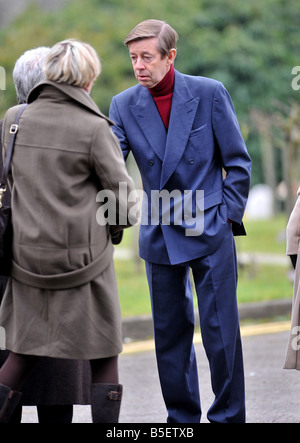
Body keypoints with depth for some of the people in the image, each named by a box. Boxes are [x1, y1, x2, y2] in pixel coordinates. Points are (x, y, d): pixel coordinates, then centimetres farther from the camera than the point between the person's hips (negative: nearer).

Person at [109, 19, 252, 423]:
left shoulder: (209, 93, -6)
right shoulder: (124, 105, 1)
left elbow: (238, 162, 0)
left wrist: (228, 217, -4)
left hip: (210, 231, -3)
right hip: (159, 235, 3)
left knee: (220, 330, -2)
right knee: (170, 333, 8)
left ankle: (228, 416, 10)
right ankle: (182, 417, 19)